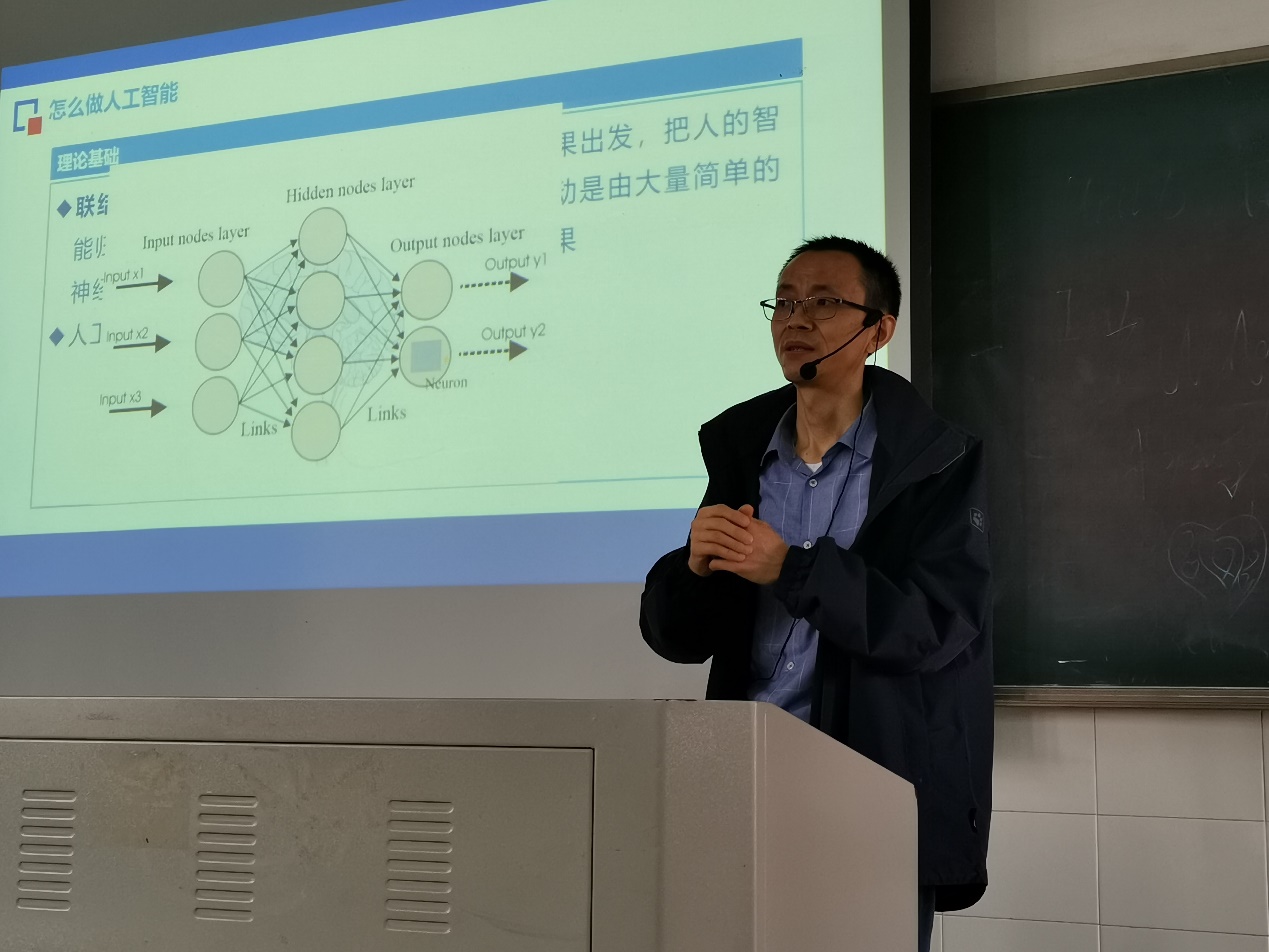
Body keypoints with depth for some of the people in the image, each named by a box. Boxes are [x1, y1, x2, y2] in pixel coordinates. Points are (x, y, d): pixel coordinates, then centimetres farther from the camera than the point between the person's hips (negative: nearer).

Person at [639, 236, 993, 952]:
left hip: (879, 785, -3)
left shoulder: (941, 460, -4)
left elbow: (938, 625, -16)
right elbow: (674, 636, 7)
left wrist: (791, 568, -22)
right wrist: (696, 565, -15)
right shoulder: (739, 450, 8)